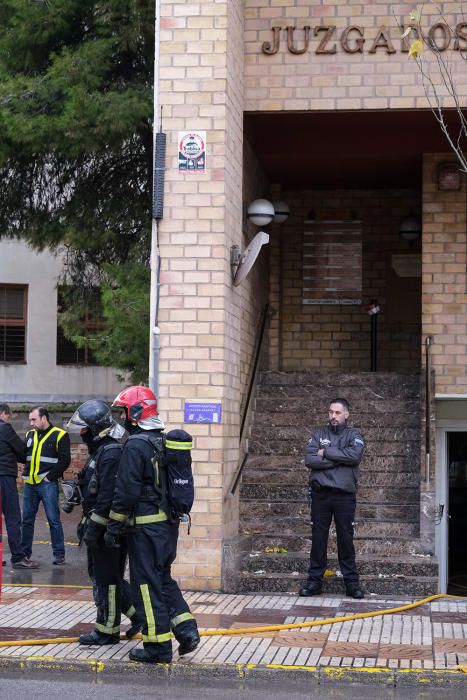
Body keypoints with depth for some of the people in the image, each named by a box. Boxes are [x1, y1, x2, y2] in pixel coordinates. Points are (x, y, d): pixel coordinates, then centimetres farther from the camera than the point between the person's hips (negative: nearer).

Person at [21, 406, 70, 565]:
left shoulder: (59, 435, -4)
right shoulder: (30, 435, 14)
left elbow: (65, 460, -8)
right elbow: (22, 455, 19)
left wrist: (50, 476, -11)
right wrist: (26, 474, 1)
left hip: (47, 484, -6)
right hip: (30, 484, 6)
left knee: (53, 519, -3)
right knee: (27, 519, 9)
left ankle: (59, 553, 3)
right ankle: (24, 552, 17)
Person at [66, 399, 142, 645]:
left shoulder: (111, 453, -18)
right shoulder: (98, 451, 16)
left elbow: (108, 496, -24)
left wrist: (93, 526, -23)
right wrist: (86, 523, 23)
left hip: (107, 528, -11)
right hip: (99, 526, 11)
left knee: (106, 579, -1)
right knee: (100, 575, 16)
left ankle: (107, 631, 8)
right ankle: (139, 614, 22)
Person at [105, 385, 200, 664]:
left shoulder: (136, 446, -15)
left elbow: (126, 491, -17)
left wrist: (114, 527, -11)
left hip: (146, 526, -9)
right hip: (170, 523, 9)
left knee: (148, 585, -1)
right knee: (163, 579, 19)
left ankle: (159, 647, 3)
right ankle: (187, 630, 9)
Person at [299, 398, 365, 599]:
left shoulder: (353, 435, 6)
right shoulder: (318, 435, 9)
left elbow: (355, 455, -16)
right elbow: (309, 459, -7)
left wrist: (326, 452, -11)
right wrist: (339, 459, -11)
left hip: (345, 495, -1)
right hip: (320, 494, 1)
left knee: (346, 539, 2)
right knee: (318, 538, 4)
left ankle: (351, 582, 8)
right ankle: (314, 581, 9)